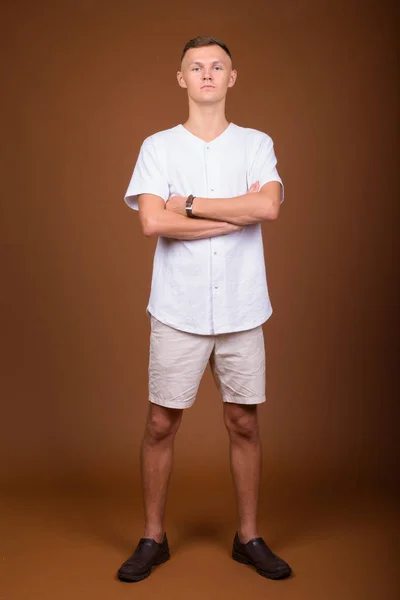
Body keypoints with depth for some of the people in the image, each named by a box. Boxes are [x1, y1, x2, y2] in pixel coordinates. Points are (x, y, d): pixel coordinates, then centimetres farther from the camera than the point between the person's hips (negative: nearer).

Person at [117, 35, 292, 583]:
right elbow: (152, 222, -12)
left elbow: (269, 208, -13)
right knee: (161, 424, 5)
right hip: (178, 309, -1)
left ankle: (249, 538, 26)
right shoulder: (158, 147, 4)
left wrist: (189, 203, -11)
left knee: (244, 424, 9)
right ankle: (153, 538, 23)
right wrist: (237, 213, -10)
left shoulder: (257, 144, 6)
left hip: (242, 310, 1)